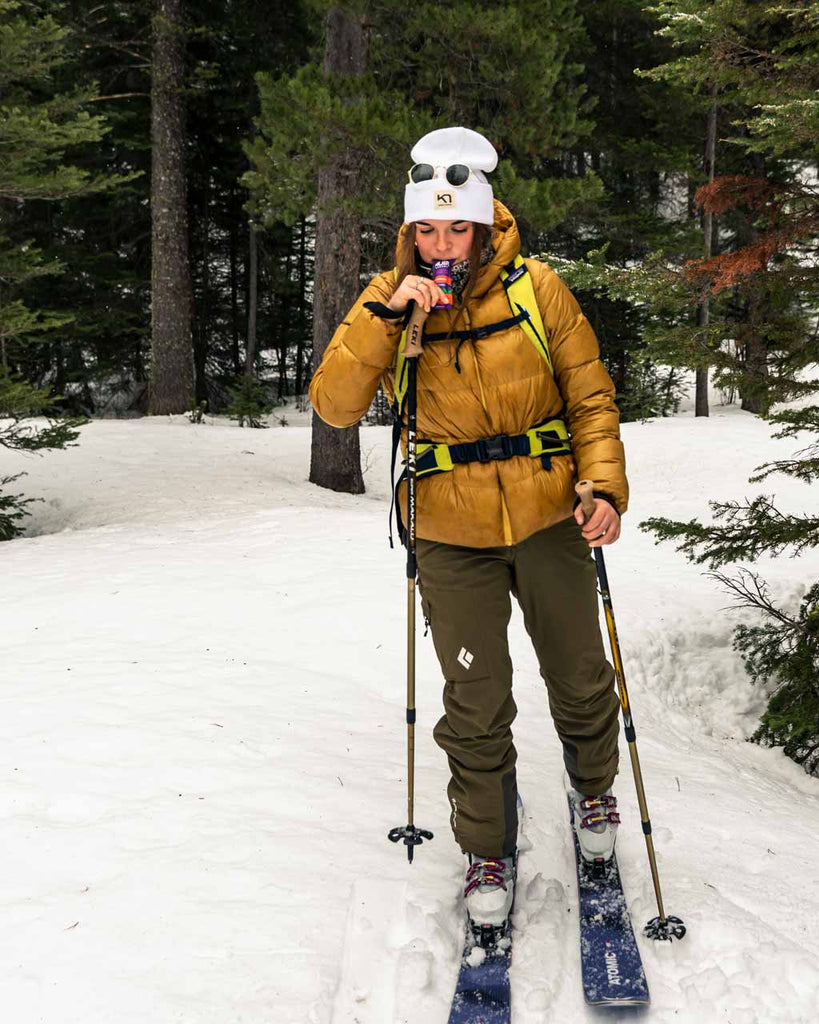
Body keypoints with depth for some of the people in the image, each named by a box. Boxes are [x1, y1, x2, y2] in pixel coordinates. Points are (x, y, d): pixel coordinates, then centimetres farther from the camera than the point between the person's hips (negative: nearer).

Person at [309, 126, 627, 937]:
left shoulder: (535, 288, -7)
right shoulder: (388, 302, -5)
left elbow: (591, 396, 0)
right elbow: (334, 406, -15)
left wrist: (605, 486, -14)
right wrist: (385, 315, -26)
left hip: (549, 520, 1)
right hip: (453, 536, 0)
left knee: (579, 678, 17)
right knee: (475, 708, 6)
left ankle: (593, 788, 46)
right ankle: (488, 852, 27)